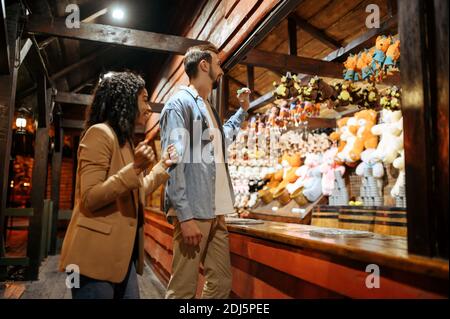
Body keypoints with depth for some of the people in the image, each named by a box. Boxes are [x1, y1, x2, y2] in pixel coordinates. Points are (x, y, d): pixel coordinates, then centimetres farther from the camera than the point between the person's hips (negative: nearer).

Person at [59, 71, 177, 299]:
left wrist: (163, 166, 21)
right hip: (96, 255, -9)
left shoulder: (125, 140, 17)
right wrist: (135, 168, -26)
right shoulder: (100, 133, -12)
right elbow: (89, 199, -18)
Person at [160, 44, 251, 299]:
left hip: (216, 212, 9)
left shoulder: (209, 108, 20)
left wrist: (242, 110, 33)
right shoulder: (179, 103, -6)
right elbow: (173, 161, -15)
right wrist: (185, 215, -21)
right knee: (183, 289, -2)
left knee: (222, 283, 12)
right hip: (193, 212, -8)